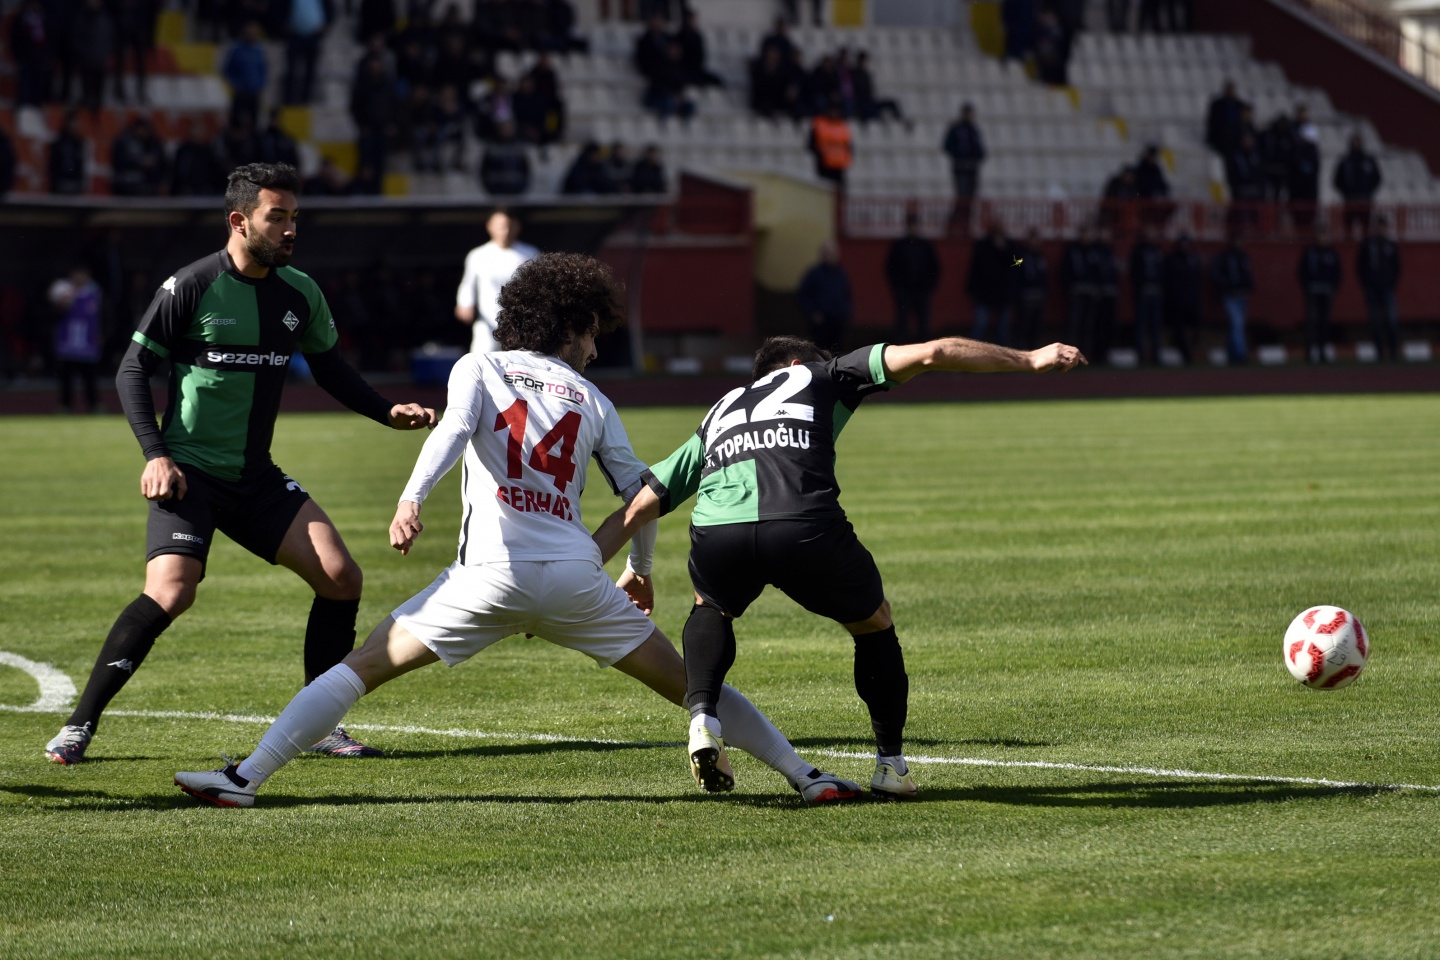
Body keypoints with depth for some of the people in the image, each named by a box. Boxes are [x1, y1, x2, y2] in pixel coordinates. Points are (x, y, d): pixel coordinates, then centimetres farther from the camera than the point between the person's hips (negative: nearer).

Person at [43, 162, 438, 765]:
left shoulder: (300, 294, 5)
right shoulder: (191, 287, -10)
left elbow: (329, 369, 21)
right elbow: (133, 371, -5)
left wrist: (388, 413, 8)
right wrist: (156, 455, -16)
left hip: (256, 477, 6)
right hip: (188, 472, -6)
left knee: (341, 578, -6)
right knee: (170, 591, -24)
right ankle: (79, 725, -13)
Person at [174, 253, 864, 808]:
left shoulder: (479, 369, 12)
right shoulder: (591, 401, 18)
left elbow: (453, 430, -9)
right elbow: (641, 494, 20)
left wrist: (412, 499, -24)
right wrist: (639, 568, 38)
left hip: (491, 573, -1)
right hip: (575, 578, 2)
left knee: (362, 667, 4)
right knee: (688, 682, 12)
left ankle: (244, 779, -5)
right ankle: (806, 777, 13)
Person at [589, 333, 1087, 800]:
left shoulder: (718, 415, 37)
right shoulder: (821, 376, 30)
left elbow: (636, 508, 34)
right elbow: (929, 353, 22)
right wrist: (1028, 360, 29)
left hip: (716, 532, 3)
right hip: (806, 529, -3)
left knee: (711, 607, 37)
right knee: (874, 623, 27)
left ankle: (703, 714, 12)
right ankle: (891, 763, 27)